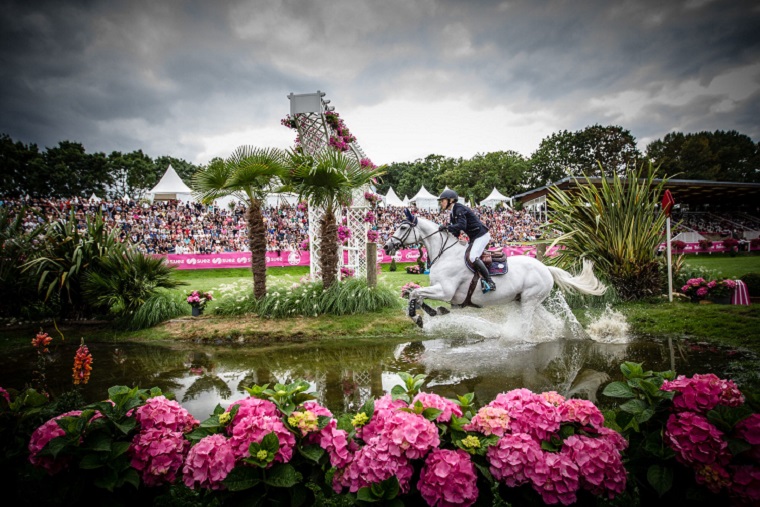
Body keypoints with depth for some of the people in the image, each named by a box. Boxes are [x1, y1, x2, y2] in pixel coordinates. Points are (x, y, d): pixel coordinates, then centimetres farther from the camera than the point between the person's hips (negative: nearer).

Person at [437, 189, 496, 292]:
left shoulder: (459, 209, -15)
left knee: (473, 257, -25)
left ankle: (490, 282, -21)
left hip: (482, 235, -11)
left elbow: (462, 225, -30)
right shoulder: (453, 213, 15)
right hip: (474, 237, 11)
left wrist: (447, 227, -35)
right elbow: (456, 232, 15)